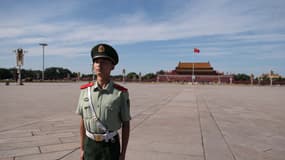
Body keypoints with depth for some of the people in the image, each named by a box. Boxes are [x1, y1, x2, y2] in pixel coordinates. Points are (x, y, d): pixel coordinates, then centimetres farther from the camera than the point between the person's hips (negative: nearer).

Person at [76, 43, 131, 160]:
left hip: (110, 146, -3)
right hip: (90, 145, 3)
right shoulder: (85, 90, -3)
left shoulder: (121, 93, -13)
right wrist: (82, 148, 7)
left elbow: (126, 125, -7)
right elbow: (83, 121, 5)